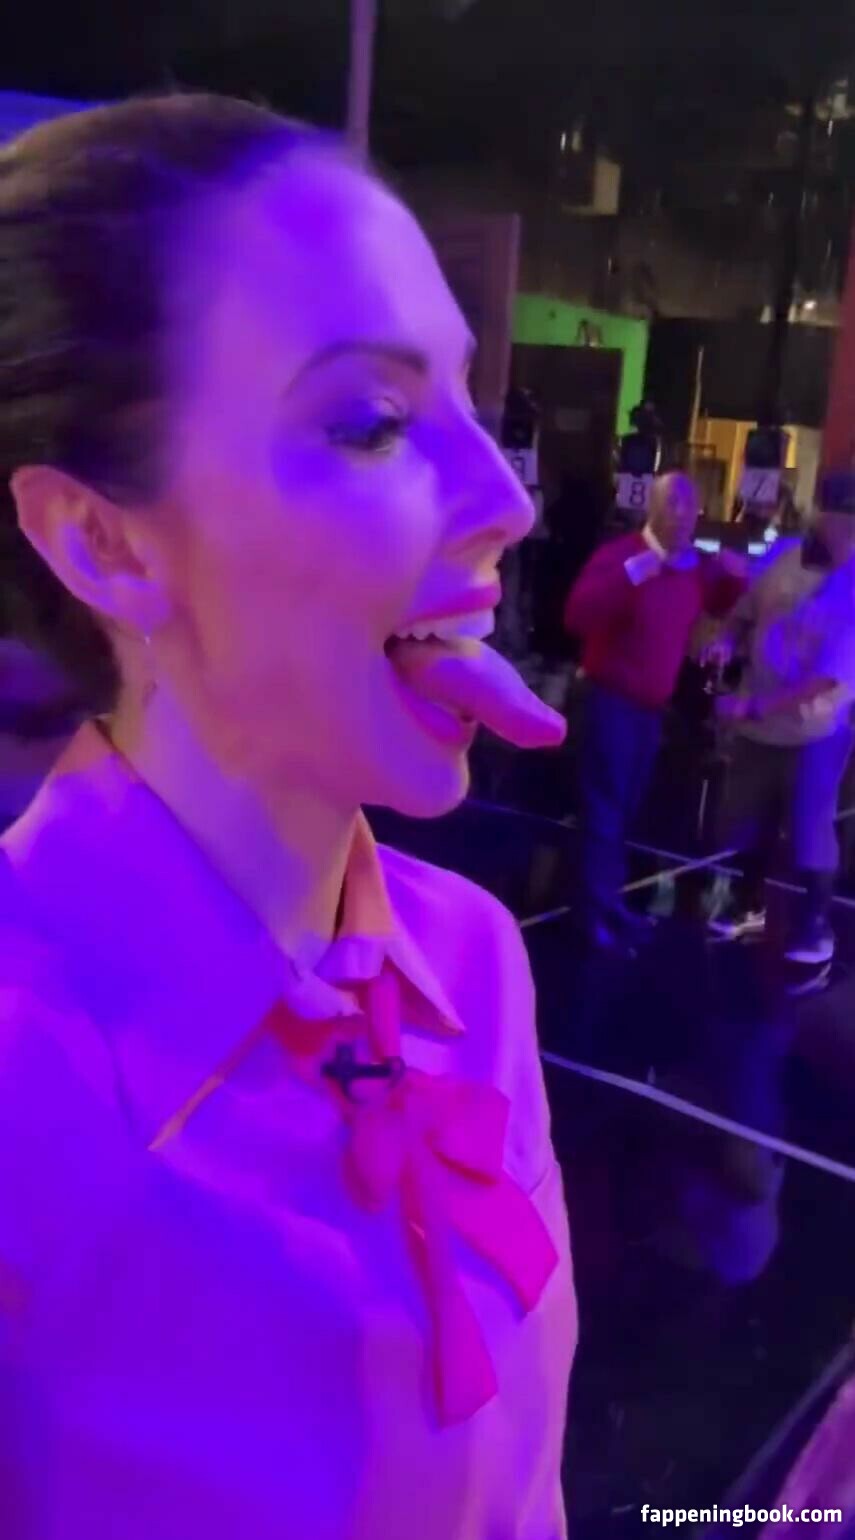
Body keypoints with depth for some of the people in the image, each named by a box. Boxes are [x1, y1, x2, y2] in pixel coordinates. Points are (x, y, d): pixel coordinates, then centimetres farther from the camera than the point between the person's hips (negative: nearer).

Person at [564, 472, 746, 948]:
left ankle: (605, 892, 34)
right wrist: (630, 574, -37)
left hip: (655, 703, 7)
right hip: (612, 699, -7)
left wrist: (736, 579, 3)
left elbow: (724, 610, 23)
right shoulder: (620, 555, -15)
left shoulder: (698, 565, 5)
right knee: (606, 806, -4)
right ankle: (600, 908, 5)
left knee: (627, 805, 19)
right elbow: (578, 615, -29)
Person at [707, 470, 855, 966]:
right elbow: (746, 611, 11)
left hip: (815, 729, -5)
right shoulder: (782, 554, -4)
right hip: (760, 722, 5)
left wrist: (753, 705, -30)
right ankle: (749, 905, 41)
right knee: (748, 820, 18)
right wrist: (728, 641, -11)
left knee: (810, 829, 7)